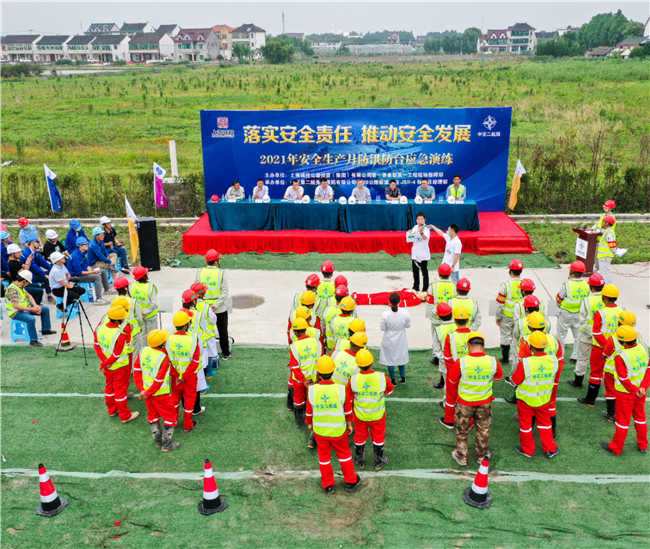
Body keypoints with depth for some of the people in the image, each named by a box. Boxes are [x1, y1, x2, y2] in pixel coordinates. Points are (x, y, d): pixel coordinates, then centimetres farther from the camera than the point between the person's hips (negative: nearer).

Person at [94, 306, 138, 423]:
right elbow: (116, 354, -26)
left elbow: (97, 346, -2)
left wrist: (105, 361, -6)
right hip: (120, 367, -7)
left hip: (107, 367, 7)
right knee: (121, 390, 8)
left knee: (110, 387, 24)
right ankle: (125, 416, 23)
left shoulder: (100, 328, -10)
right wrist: (104, 364, -12)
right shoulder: (120, 335, -31)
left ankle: (112, 410, 42)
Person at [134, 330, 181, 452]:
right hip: (161, 394, -7)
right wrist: (147, 394, -13)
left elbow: (137, 372, -3)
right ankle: (166, 445, 21)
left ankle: (158, 441, 39)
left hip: (146, 390, 7)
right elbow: (159, 381, -25)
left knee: (153, 415, 24)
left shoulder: (143, 352, -8)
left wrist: (142, 389, -3)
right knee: (170, 417, 12)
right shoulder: (163, 358, -28)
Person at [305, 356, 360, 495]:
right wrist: (349, 424, 9)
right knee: (344, 454, 21)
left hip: (319, 430, 1)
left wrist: (310, 423, 14)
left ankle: (328, 486, 35)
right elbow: (348, 409, -9)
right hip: (338, 431, -1)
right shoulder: (341, 389, -22)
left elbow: (309, 410, -6)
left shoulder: (312, 390, -20)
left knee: (324, 456, 20)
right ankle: (351, 481, 37)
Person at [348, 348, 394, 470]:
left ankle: (360, 461, 42)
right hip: (378, 415, -1)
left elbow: (349, 398, -9)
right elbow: (389, 390, -3)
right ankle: (379, 462, 40)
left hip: (360, 415, 1)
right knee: (378, 437, 22)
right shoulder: (382, 378, -26)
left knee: (360, 437, 23)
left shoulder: (353, 379, -25)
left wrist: (350, 411, 11)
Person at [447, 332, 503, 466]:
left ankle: (461, 457, 34)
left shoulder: (461, 363, -24)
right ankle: (482, 455, 40)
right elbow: (499, 376, 4)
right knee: (483, 430, 23)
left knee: (462, 430, 19)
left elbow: (451, 381, -7)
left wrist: (456, 394, 12)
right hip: (485, 402, 2)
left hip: (464, 402, -2)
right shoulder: (493, 362, -18)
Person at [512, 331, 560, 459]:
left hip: (526, 399, -3)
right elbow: (556, 380, 0)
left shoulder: (525, 363, -32)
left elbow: (516, 380, -17)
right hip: (544, 399, 3)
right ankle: (550, 449, 36)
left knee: (526, 423, 17)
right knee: (544, 422, 24)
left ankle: (527, 450, 34)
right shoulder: (553, 360, -17)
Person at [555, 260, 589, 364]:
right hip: (579, 314, 4)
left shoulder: (567, 285, -21)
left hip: (566, 314, -4)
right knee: (578, 335, 17)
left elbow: (558, 300, -12)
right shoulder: (586, 285, -6)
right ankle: (575, 357, 23)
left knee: (561, 335, 10)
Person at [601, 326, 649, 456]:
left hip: (625, 393, -6)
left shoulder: (621, 357, -30)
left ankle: (616, 448, 24)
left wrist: (635, 391, -11)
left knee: (623, 420, 8)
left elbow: (624, 379, -25)